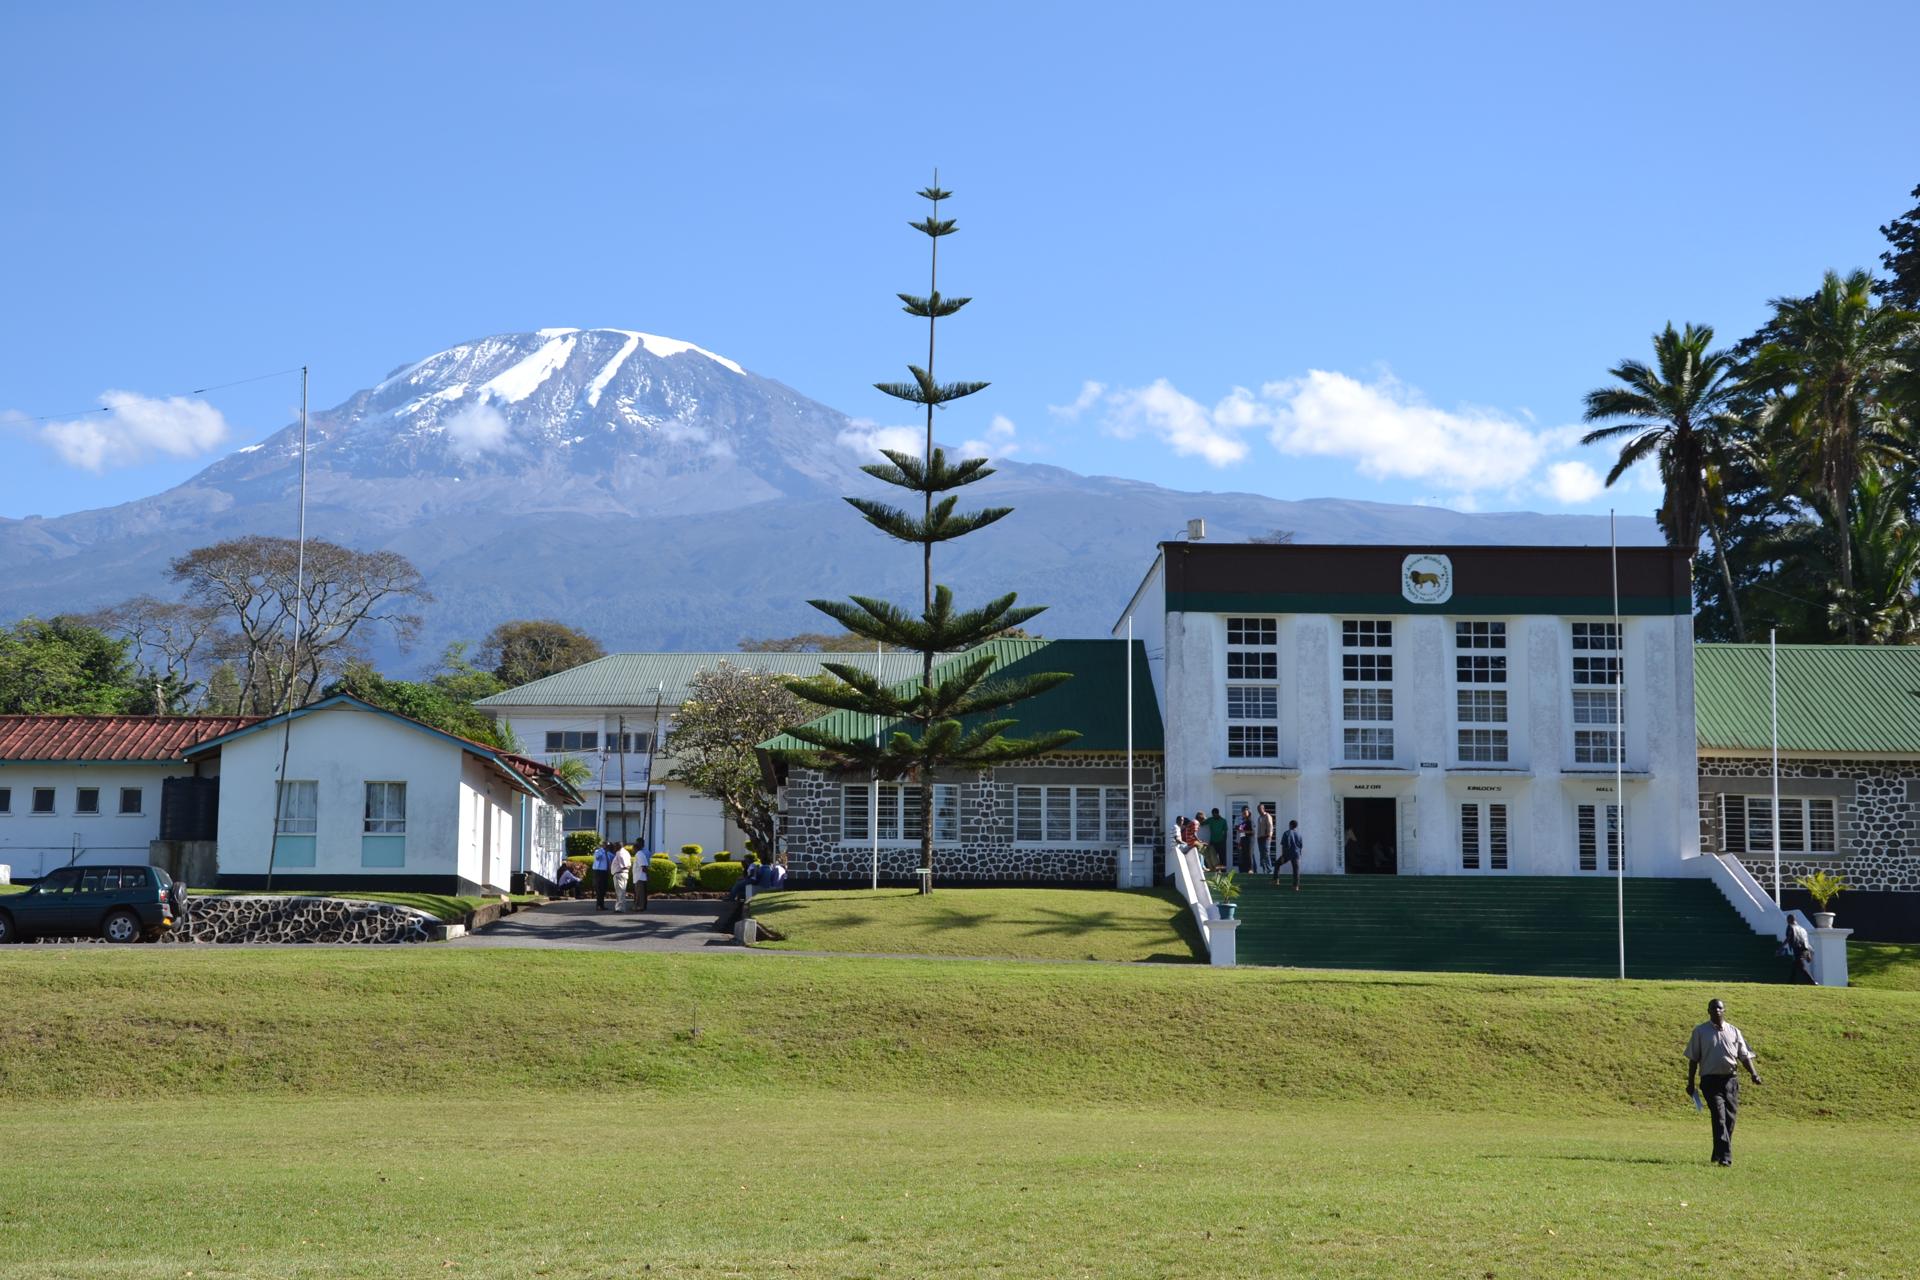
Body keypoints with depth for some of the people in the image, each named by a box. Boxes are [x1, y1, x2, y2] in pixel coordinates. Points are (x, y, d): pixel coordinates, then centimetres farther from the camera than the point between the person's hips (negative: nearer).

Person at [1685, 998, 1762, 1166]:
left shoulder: (1734, 1032, 11)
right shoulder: (1700, 1031, 5)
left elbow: (1744, 1056, 9)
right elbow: (1693, 1058, 6)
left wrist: (1753, 1073, -7)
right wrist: (1690, 1083, 3)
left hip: (1731, 1079, 3)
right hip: (1710, 1079, -3)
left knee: (1730, 1118, 5)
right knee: (1719, 1117, -15)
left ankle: (1718, 1154, 20)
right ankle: (1725, 1156, -21)